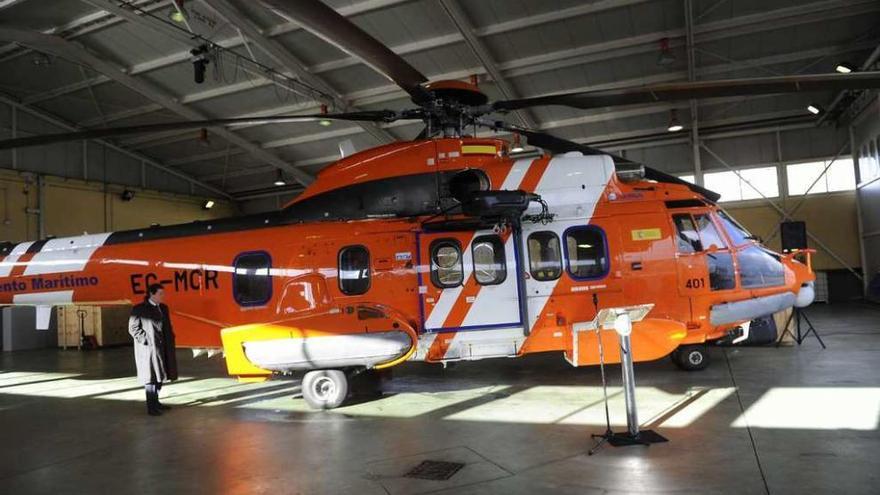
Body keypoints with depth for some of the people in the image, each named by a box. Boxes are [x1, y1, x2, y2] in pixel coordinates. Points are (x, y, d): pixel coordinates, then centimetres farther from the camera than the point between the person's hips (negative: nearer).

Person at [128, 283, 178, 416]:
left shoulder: (163, 308, 11)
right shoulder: (139, 309, -8)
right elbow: (133, 328, -9)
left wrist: (170, 340, 8)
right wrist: (146, 340, -15)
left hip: (162, 349, 7)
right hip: (149, 349, -7)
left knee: (160, 375, 12)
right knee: (151, 377, -3)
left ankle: (156, 402, 24)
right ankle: (151, 407, 4)